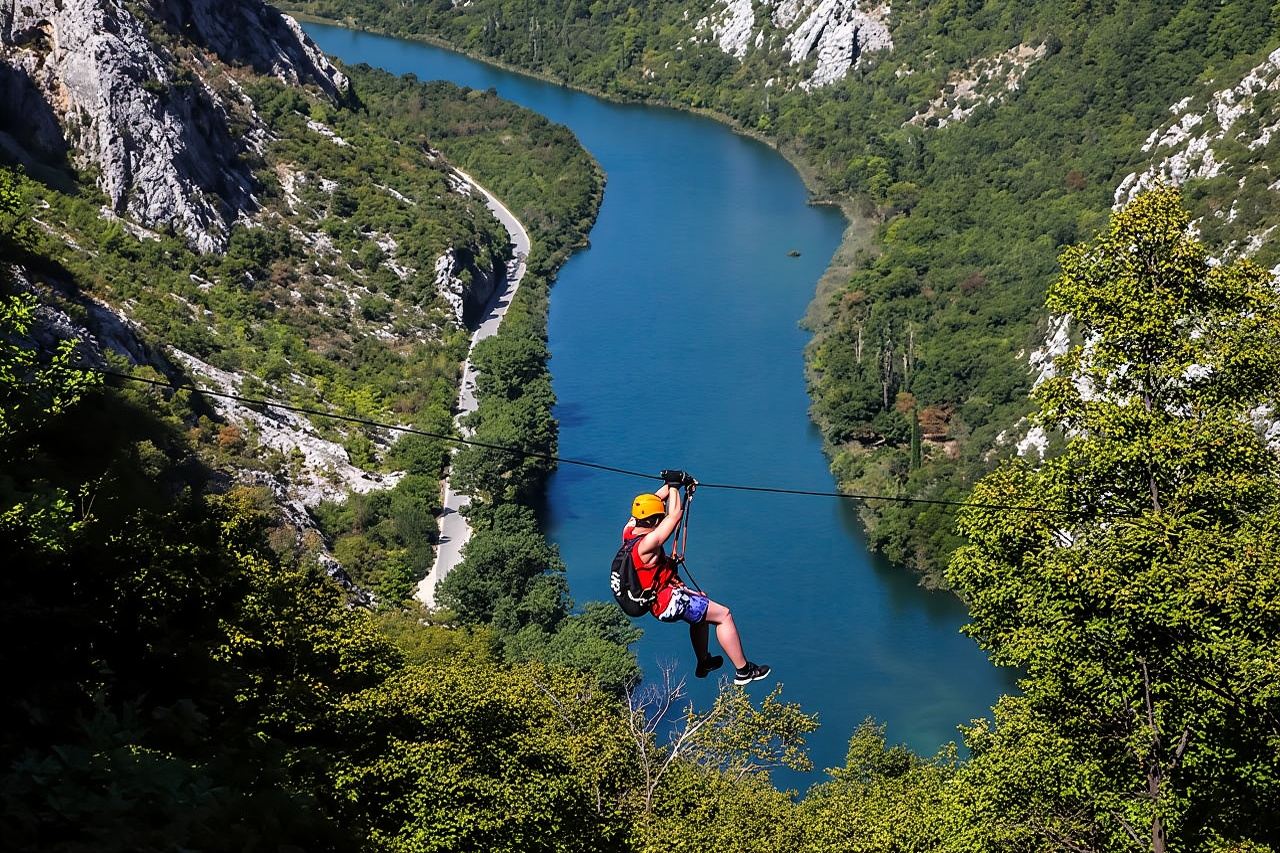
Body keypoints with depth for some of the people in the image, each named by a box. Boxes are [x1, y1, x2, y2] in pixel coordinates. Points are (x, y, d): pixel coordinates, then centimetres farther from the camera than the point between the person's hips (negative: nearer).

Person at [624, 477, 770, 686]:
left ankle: (704, 663, 43)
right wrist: (674, 485, -15)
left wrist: (672, 485, 2)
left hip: (653, 596, 10)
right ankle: (743, 671, 6)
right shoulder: (647, 543, -31)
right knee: (723, 615, -2)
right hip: (668, 602, -10)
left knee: (702, 611, 32)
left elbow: (652, 502, 8)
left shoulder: (629, 531, -5)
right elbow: (675, 515, -27)